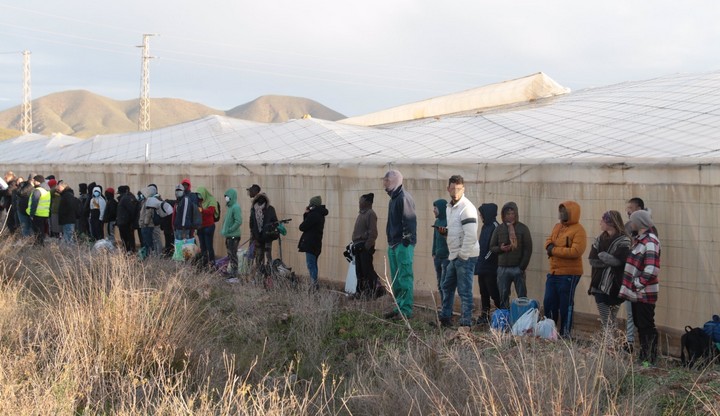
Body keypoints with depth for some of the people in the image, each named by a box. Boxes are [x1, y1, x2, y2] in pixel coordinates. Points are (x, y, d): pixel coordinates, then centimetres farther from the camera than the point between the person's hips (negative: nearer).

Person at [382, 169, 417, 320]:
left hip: (403, 244, -10)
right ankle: (399, 307, 22)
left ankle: (406, 310, -4)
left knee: (404, 278, -6)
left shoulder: (404, 197, -14)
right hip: (393, 243, 10)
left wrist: (407, 240, -22)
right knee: (396, 279, 14)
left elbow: (410, 220, -21)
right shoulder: (394, 198, 17)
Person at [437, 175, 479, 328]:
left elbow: (471, 235, -22)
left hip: (466, 256, -10)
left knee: (464, 291, -4)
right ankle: (445, 318, 30)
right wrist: (446, 231, 4)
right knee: (447, 286, 18)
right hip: (455, 256, 10)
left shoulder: (467, 208, -16)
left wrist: (462, 255, -18)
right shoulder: (450, 207, 13)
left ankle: (466, 323, 3)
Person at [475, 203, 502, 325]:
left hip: (490, 267, -9)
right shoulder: (485, 226, 15)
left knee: (494, 292, -7)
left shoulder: (495, 226, -13)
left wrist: (486, 258, -13)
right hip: (482, 266, 9)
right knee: (483, 292, 12)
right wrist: (479, 261, 13)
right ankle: (484, 314, 18)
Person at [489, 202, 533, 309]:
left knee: (522, 297, 1)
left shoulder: (523, 228, 1)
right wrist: (500, 248, -11)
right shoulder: (499, 228, 8)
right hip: (502, 268, 2)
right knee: (503, 297, 6)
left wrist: (522, 267, -9)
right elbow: (492, 247, 11)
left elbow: (528, 249, -2)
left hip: (518, 268, -2)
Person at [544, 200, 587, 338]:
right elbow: (548, 241, 15)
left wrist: (554, 250, -18)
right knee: (548, 303, 12)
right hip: (553, 273, 8)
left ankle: (565, 334, 12)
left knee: (566, 305, 2)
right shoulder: (557, 227, 13)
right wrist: (550, 246, -10)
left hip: (569, 274, -7)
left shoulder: (578, 230, -13)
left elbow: (576, 251, -23)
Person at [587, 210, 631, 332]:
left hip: (614, 286, -5)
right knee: (604, 321, 7)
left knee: (610, 323, 1)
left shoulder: (623, 241, -8)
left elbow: (617, 260, -22)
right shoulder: (600, 239, 9)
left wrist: (602, 255, -9)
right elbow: (592, 260, 0)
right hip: (600, 284, 5)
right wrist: (608, 261, -13)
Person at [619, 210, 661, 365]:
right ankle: (643, 357, 25)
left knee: (646, 326, -4)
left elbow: (651, 268, -23)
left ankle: (649, 359, 2)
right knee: (639, 324, 15)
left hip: (645, 293, -10)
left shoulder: (650, 242, -16)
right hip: (636, 292, 10)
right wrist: (631, 285, 15)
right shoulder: (639, 239, 15)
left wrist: (638, 283, -17)